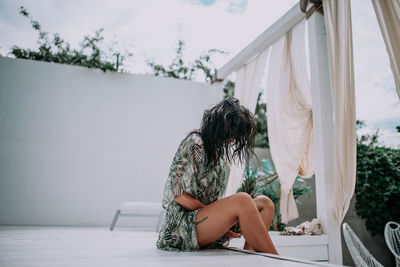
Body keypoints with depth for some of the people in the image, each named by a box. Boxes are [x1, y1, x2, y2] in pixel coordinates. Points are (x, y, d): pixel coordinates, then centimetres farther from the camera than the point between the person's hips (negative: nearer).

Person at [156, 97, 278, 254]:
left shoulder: (218, 150, 15)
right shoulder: (194, 144, -12)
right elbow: (180, 195, -17)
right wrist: (219, 220, -14)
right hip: (183, 223, -9)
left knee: (264, 203, -3)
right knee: (242, 200, -31)